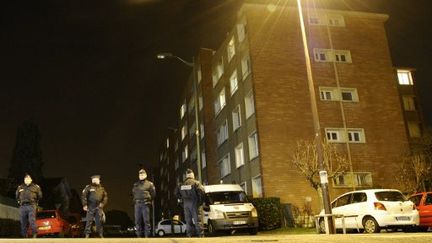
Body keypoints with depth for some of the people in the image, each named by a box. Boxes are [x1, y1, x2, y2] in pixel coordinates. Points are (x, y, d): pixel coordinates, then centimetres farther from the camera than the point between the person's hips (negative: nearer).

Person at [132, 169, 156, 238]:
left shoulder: (149, 184, 8)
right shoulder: (135, 184, 19)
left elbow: (153, 194, 7)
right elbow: (133, 192, 26)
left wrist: (148, 199, 0)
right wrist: (135, 200, 12)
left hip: (145, 204, -4)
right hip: (137, 204, 4)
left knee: (146, 220, -6)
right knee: (137, 221, 3)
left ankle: (147, 235, -5)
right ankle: (139, 235, 9)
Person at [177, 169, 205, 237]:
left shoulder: (182, 184, 11)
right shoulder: (196, 183, -5)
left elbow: (178, 194, 13)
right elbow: (201, 191, -16)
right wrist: (200, 200, -4)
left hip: (185, 204, 4)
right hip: (194, 203, -4)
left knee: (188, 220, 10)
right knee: (197, 219, -4)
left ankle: (189, 234, 9)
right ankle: (200, 234, -8)